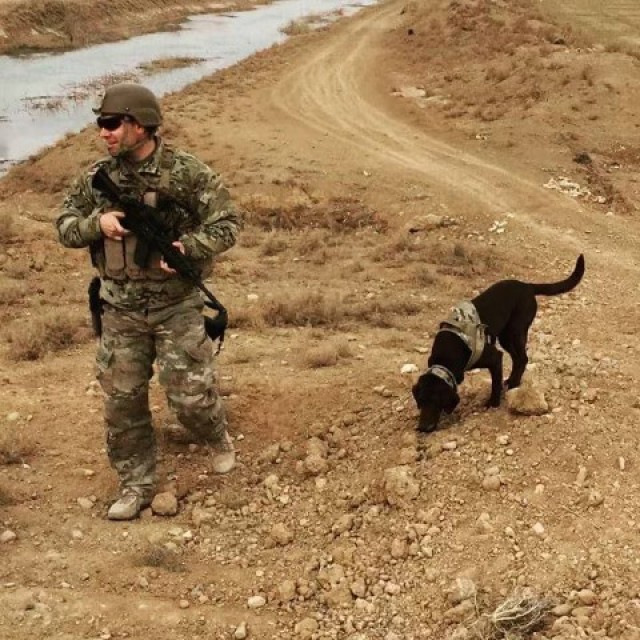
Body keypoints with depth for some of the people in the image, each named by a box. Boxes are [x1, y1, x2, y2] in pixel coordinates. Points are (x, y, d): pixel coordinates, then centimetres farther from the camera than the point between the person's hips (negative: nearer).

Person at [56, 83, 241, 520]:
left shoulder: (187, 173, -12)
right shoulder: (98, 177, 0)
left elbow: (226, 225, -8)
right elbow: (65, 227, 7)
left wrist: (184, 248, -25)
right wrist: (97, 222, -14)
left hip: (177, 306, -4)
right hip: (121, 309, 4)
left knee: (190, 394, -1)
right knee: (122, 400, 6)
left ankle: (219, 438, 33)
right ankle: (136, 485, 23)